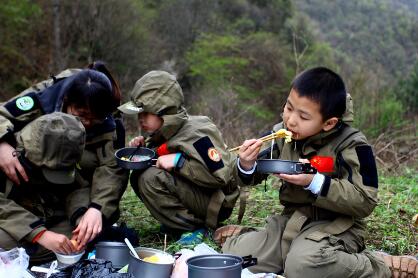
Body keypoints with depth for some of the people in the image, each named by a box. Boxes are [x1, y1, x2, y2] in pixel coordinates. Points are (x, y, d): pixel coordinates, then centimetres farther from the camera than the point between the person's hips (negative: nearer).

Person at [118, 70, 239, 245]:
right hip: (193, 193, 9)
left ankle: (192, 227, -13)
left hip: (216, 203, -9)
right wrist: (141, 150, -4)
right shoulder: (162, 131, 3)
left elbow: (220, 176, -27)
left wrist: (179, 161, -26)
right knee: (138, 176, -1)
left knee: (151, 178, -23)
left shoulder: (198, 133, -21)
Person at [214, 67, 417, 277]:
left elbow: (365, 202, -18)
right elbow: (251, 178, 10)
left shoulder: (352, 145, -15)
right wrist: (246, 166, -16)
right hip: (291, 219, 5)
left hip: (335, 226, -4)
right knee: (232, 253, -12)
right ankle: (249, 237, 23)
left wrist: (315, 182, -28)